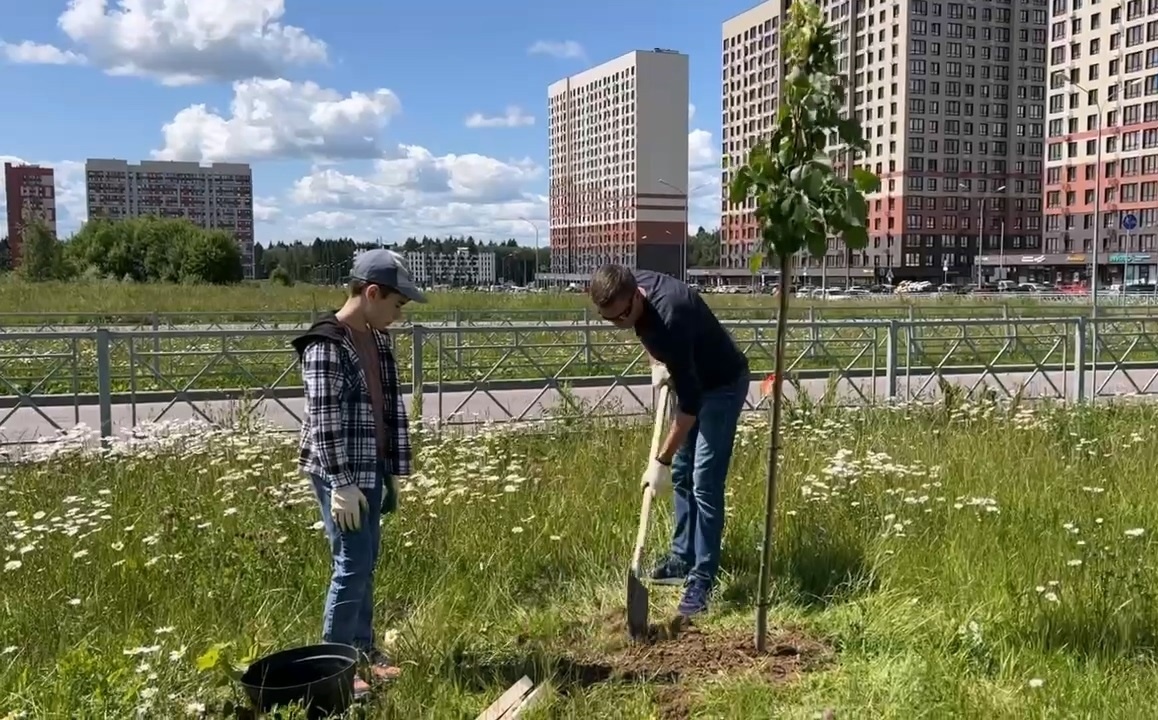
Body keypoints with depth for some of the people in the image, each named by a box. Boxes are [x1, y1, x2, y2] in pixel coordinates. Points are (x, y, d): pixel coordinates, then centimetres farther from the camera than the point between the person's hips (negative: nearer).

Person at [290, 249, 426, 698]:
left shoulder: (378, 341, 9)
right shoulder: (326, 345, -16)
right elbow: (324, 420, -19)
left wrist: (395, 472, 14)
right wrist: (342, 485, -20)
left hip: (372, 470, 8)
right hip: (341, 475, -8)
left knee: (366, 564, 15)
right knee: (352, 565, -4)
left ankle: (364, 649, 27)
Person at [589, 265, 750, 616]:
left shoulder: (670, 316, -39)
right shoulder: (632, 286, -14)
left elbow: (689, 402, -35)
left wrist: (660, 459, -32)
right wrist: (656, 362, -3)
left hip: (722, 385, -9)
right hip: (694, 380, 9)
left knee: (704, 483, -11)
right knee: (681, 473, 13)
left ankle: (702, 580, -6)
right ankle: (683, 558, 24)